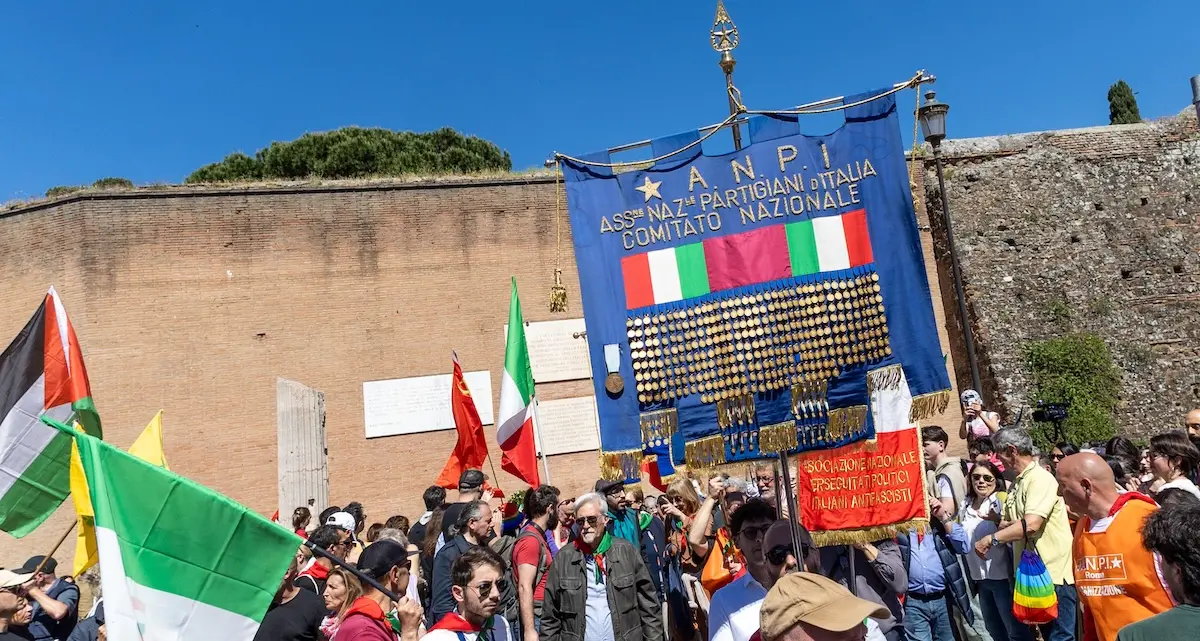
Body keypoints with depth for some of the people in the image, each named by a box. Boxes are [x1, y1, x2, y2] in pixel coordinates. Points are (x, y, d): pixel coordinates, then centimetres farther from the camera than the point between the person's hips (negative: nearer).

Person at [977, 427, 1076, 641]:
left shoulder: (1040, 478, -16)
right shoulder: (1017, 484, 14)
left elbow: (1031, 525, -27)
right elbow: (1007, 523, 14)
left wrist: (991, 539, -20)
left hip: (1054, 574, -9)